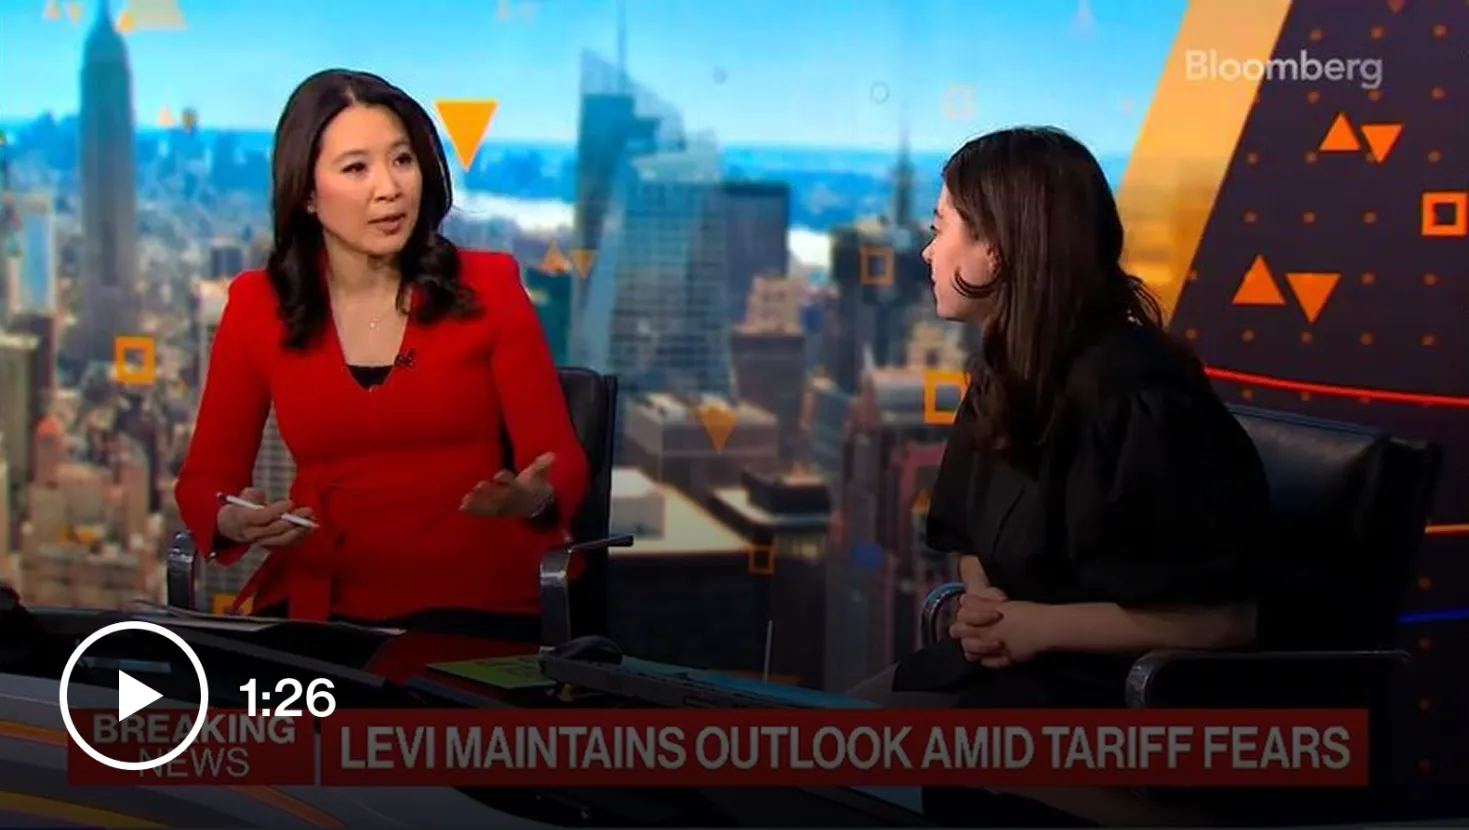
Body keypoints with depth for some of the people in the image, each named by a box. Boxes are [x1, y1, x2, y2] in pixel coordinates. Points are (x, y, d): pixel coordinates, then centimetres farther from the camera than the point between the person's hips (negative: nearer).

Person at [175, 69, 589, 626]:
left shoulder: (487, 287, 2)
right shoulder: (257, 306, 5)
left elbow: (560, 460, -2)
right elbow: (203, 478, 7)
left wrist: (531, 497, -25)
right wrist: (234, 522, -16)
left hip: (479, 600, -1)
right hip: (320, 603, 2)